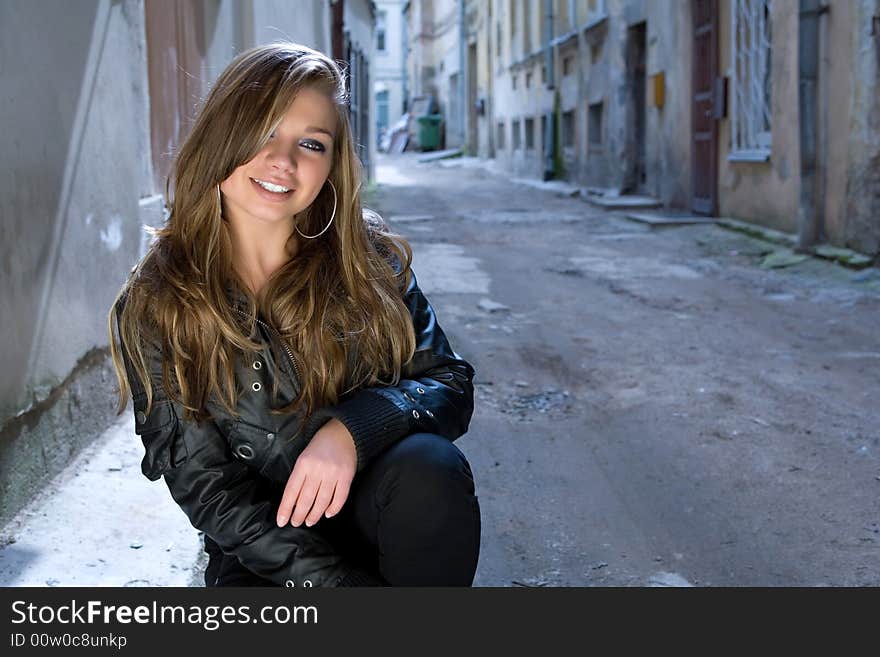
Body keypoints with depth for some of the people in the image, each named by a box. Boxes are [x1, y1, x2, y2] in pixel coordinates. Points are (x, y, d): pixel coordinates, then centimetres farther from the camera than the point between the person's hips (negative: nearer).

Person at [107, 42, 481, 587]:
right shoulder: (155, 309, -6)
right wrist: (341, 581, -20)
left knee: (429, 465, -30)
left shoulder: (369, 258, -3)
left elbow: (451, 384, -3)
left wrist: (352, 430, -24)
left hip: (383, 518, 1)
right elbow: (208, 490, -8)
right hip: (267, 559, -1)